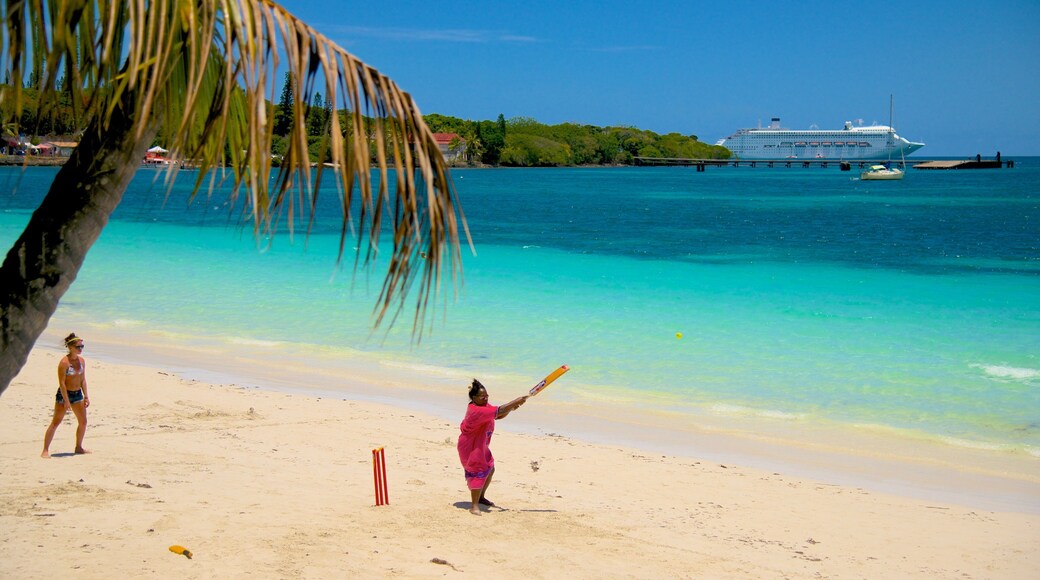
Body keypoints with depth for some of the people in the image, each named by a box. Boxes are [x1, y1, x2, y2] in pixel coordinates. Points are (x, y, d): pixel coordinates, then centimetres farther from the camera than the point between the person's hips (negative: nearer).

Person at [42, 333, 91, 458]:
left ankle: (79, 447, 25)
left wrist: (86, 396, 8)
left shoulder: (82, 360, 5)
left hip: (78, 394, 7)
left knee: (83, 421, 10)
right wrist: (66, 401, -20)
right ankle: (45, 450, -3)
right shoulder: (64, 362, -17)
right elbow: (62, 382, -18)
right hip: (64, 394, -7)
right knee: (55, 422, -5)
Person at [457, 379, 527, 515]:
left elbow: (498, 416, 9)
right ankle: (474, 506, -4)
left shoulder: (484, 406, 1)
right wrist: (516, 401, -31)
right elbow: (499, 411, -35)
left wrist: (511, 408, -9)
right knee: (479, 473, -12)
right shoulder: (476, 410, -30)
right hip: (470, 447, -11)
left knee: (490, 470, 20)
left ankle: (480, 497, 37)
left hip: (480, 446, 11)